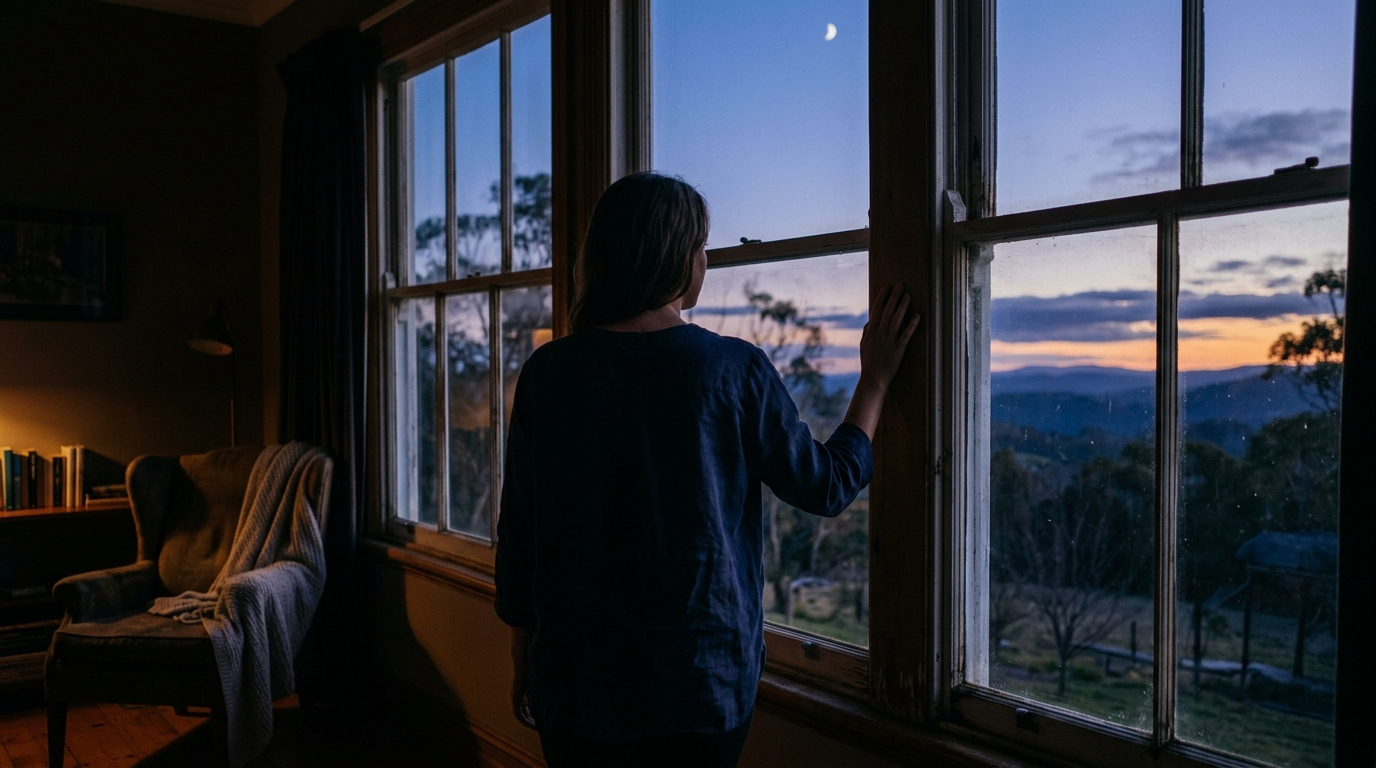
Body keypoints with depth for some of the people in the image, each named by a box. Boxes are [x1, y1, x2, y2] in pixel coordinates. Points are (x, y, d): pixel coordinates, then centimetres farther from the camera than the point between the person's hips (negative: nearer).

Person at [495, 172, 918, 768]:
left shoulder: (549, 372, -8)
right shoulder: (735, 370, -12)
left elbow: (519, 532, -2)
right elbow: (826, 486, 0)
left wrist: (522, 663, 12)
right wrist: (874, 379, 13)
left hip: (578, 682, 1)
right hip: (705, 680, -1)